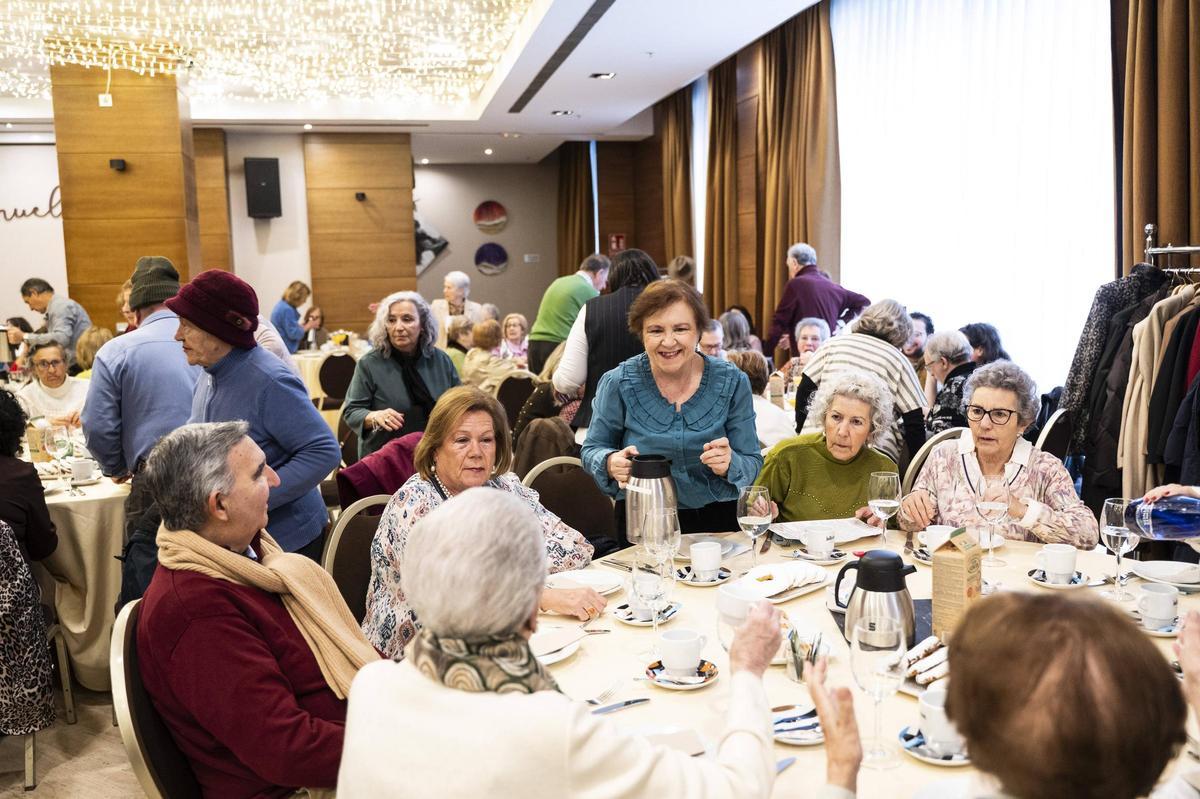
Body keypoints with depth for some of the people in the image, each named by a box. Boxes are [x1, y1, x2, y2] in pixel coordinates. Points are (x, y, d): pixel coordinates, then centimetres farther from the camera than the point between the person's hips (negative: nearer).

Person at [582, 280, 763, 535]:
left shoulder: (731, 382, -1)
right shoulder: (617, 384, -5)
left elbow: (753, 464, 3)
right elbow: (592, 449, 7)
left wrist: (729, 465, -20)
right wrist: (611, 463, -16)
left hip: (718, 522, 1)